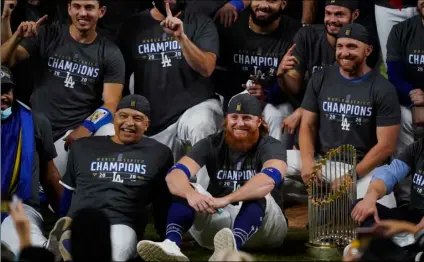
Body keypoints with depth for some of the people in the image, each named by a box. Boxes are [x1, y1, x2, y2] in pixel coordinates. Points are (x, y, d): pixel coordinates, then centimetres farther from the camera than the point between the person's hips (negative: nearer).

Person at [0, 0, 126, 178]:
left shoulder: (111, 54, 2)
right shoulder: (48, 36, 4)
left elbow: (110, 104, -3)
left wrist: (86, 128, -22)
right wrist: (18, 37, -22)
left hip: (76, 130, -1)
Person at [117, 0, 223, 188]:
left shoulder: (201, 24, 0)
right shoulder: (133, 27, 6)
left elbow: (206, 68, -15)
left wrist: (181, 36, -27)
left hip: (196, 105, -3)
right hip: (153, 120, 3)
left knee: (201, 125, -36)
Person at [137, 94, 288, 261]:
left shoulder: (271, 147, -9)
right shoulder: (212, 144, -1)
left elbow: (269, 179, -34)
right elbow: (174, 174, -17)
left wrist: (227, 199, -49)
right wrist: (191, 194, -42)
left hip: (263, 227, -3)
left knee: (258, 194, -34)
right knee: (185, 189, -20)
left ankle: (232, 246, -63)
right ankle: (171, 244, -47)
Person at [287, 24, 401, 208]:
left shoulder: (383, 89, -3)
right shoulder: (320, 80, 7)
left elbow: (386, 145, -6)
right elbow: (307, 126, 7)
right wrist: (307, 161, -14)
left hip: (365, 167, -2)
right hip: (322, 160, 3)